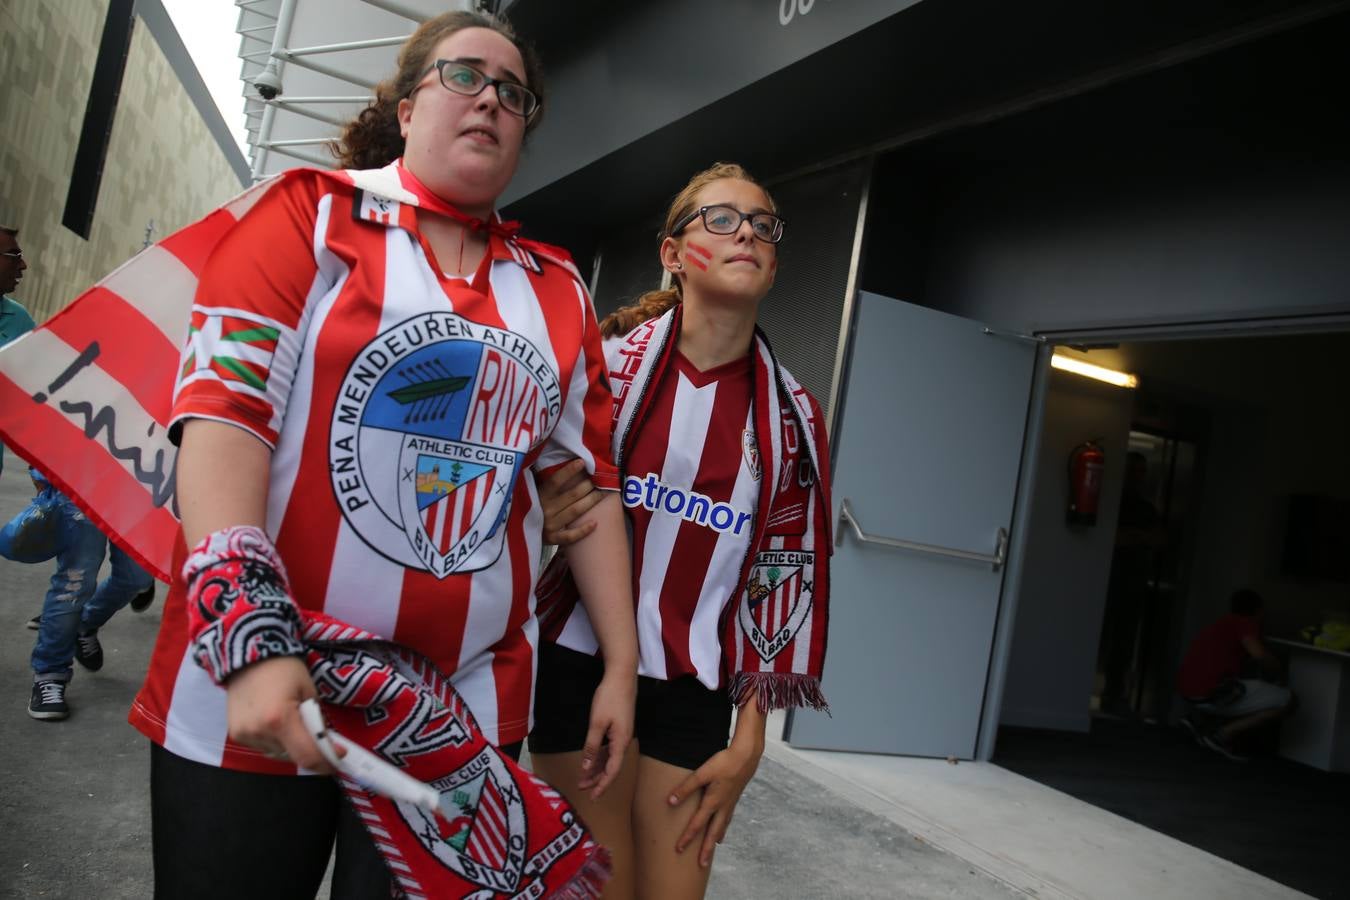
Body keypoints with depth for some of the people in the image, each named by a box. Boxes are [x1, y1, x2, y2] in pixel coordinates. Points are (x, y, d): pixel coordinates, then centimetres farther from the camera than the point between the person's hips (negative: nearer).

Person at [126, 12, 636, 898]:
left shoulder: (558, 289, 9)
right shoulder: (312, 213, -1)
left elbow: (586, 480, 9)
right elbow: (222, 404, -12)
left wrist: (622, 663, 7)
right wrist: (250, 637, -23)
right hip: (255, 691, -2)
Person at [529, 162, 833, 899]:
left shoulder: (791, 416, 4)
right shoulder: (608, 361, -3)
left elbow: (784, 574, 5)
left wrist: (749, 735, 3)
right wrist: (546, 522, -21)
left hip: (694, 687, 2)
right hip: (581, 663, -2)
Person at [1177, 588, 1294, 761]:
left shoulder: (1218, 626, 26)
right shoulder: (1245, 623, 2)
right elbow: (1259, 654, -16)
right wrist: (1279, 671, 5)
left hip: (1189, 694, 9)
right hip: (1214, 693, -9)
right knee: (1286, 700, 1)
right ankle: (1224, 735, -4)